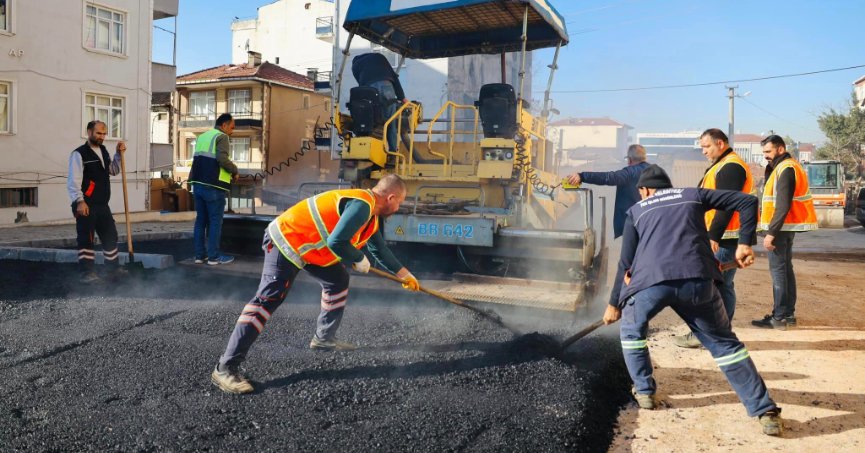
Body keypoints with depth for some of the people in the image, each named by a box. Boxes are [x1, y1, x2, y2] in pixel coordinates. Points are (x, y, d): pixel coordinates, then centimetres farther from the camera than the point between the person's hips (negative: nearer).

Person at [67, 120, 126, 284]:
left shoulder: (103, 151, 14)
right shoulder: (79, 154, -10)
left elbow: (113, 171, 23)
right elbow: (74, 180, -16)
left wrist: (118, 155, 8)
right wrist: (79, 201, -26)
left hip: (102, 204, 8)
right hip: (86, 205, -8)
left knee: (110, 236, 15)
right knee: (86, 239, -4)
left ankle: (114, 268, 27)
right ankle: (87, 272, 3)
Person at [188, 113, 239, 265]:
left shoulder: (202, 137, 20)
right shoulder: (221, 137, -6)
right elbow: (222, 159, -21)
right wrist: (234, 170, -6)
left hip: (198, 184, 8)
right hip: (213, 186, -8)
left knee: (201, 220, 11)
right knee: (215, 221, -1)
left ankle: (200, 254, 14)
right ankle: (214, 256, 1)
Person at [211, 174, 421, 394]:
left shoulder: (371, 213, 12)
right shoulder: (362, 205, -22)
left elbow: (379, 249, 27)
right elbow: (337, 242, -30)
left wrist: (405, 275, 32)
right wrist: (359, 260, -12)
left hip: (308, 244, 11)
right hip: (286, 242, -11)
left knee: (338, 280, 18)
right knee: (267, 300, -16)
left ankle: (324, 337, 30)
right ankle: (225, 368, -16)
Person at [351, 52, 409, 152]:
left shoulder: (355, 65, 31)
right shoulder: (378, 56, 33)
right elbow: (394, 76, 23)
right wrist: (402, 97, 20)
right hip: (386, 86, 1)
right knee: (391, 123, 4)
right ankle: (393, 152, 1)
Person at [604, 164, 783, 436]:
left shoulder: (636, 211, 26)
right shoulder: (694, 195, 28)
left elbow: (626, 264, 22)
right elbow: (748, 202, 21)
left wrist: (614, 304, 30)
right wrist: (745, 243, 19)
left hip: (649, 281, -1)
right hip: (696, 279, 1)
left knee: (631, 332, 28)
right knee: (724, 343, 17)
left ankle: (644, 392, 28)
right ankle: (765, 412, 14)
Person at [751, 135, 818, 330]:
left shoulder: (785, 169, -16)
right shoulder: (788, 166, 17)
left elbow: (783, 206, -23)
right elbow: (774, 196, 12)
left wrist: (771, 233, -23)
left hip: (782, 227, -11)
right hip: (786, 227, 11)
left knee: (778, 270, -7)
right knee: (785, 269, 15)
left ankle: (779, 317, -4)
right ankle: (788, 313, 22)